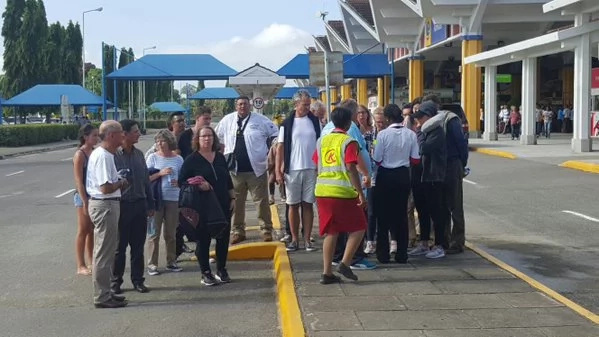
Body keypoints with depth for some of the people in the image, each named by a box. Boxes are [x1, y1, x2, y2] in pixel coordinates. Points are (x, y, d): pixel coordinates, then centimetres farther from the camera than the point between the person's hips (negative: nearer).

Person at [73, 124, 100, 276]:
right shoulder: (80, 155, -13)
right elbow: (78, 181, -15)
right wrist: (85, 202, -19)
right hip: (83, 196, -7)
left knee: (92, 231, 14)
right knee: (83, 231, 1)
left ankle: (92, 262, 24)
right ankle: (81, 266, 8)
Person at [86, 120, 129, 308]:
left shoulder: (100, 153, 13)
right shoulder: (103, 156, -19)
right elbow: (106, 188, -24)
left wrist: (118, 182, 7)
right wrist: (121, 183, -8)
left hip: (104, 205, 11)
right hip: (105, 206, -11)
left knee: (105, 252, 17)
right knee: (104, 254, -4)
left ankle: (103, 293, 25)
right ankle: (102, 297, 3)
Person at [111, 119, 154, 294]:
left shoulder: (139, 154, 9)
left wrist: (150, 204, 13)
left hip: (139, 204, 5)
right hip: (121, 205, -5)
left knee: (138, 246, 11)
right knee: (119, 246, 4)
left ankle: (138, 280, 20)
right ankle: (115, 281, 15)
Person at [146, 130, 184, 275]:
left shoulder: (178, 159, 5)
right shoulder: (153, 157, 0)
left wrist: (179, 183, -8)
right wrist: (160, 173, -17)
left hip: (173, 199, 2)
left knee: (171, 232, 9)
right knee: (154, 232, 0)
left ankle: (171, 261, 20)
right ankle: (152, 264, 5)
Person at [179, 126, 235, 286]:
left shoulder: (220, 157, 11)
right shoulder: (191, 160, -3)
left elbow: (228, 179, 17)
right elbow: (182, 181, -6)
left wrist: (232, 198, 12)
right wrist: (198, 185, -20)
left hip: (223, 205, 4)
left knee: (223, 237, 7)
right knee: (203, 239, 1)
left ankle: (221, 270, 21)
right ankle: (206, 273, 11)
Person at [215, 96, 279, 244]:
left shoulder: (260, 120, -1)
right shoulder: (227, 120, 6)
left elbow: (275, 134, 8)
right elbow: (218, 137, 19)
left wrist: (269, 151, 3)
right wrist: (223, 152, 12)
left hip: (256, 169, -2)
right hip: (235, 170, 2)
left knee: (262, 201, 0)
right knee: (236, 203, 8)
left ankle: (266, 230, 7)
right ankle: (237, 231, 18)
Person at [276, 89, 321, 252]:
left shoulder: (315, 121, 5)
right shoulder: (287, 124, 1)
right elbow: (280, 148, 1)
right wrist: (278, 171, -5)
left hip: (311, 169, 1)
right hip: (292, 170, -1)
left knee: (308, 205, 5)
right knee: (293, 205, 5)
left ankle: (307, 239, 11)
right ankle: (294, 239, 14)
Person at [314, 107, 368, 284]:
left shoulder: (322, 141, 11)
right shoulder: (348, 142, -7)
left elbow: (318, 165, 14)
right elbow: (351, 168, -15)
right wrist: (361, 193, -15)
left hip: (322, 190, 6)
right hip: (343, 192, -6)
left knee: (330, 232, 11)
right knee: (358, 228, 9)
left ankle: (327, 272, 8)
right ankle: (345, 263, -2)